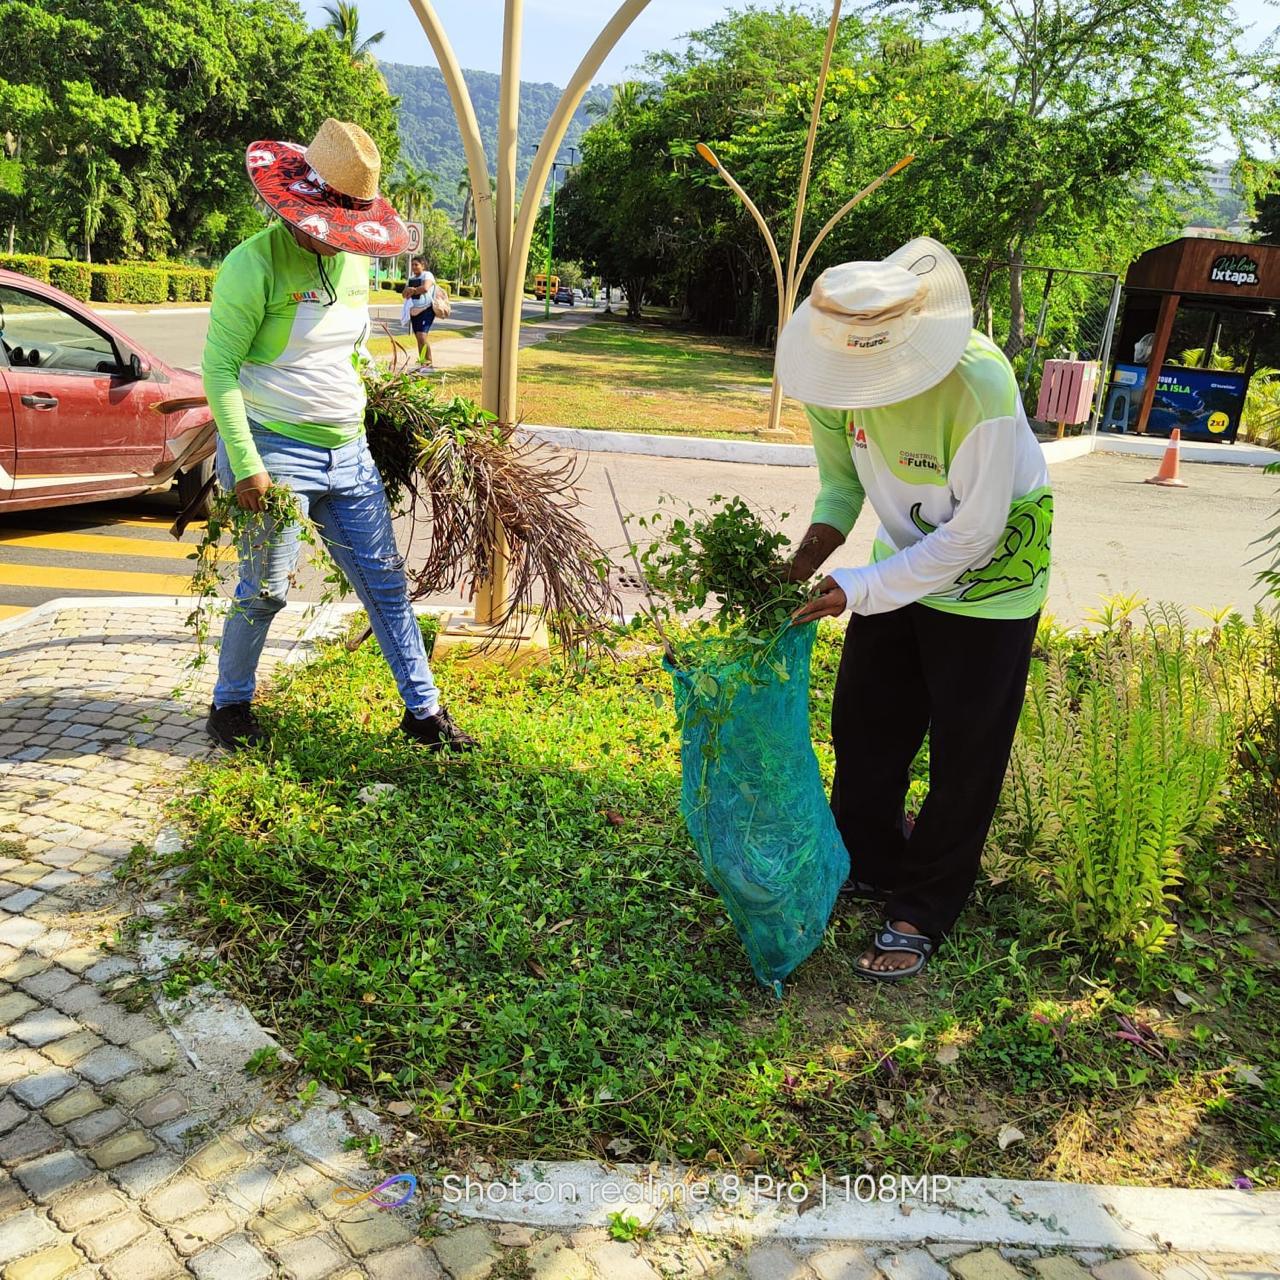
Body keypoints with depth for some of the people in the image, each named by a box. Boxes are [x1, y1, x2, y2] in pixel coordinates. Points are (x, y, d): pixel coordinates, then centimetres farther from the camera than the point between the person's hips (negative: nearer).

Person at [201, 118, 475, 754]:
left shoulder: (351, 263, 11)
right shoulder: (256, 263, -11)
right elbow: (219, 368, -14)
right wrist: (246, 465, -18)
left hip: (348, 454, 7)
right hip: (276, 451, -6)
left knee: (385, 582, 6)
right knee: (266, 589, 0)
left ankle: (424, 711, 15)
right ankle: (229, 705, 24)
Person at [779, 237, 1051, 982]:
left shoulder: (979, 385, -35)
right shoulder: (842, 372, -17)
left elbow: (971, 536, -28)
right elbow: (842, 474, -2)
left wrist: (860, 590, -31)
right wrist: (824, 532, -21)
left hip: (988, 579, -6)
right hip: (904, 560, 6)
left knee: (964, 755, 4)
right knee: (863, 724, 13)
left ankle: (922, 916, 21)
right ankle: (869, 865, 36)